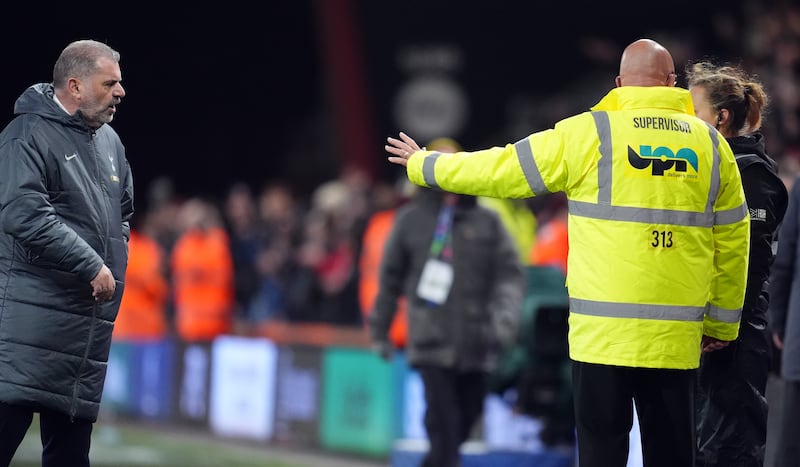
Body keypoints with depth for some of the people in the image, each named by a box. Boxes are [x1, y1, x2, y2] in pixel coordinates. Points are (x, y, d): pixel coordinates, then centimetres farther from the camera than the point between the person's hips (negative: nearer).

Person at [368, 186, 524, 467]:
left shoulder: (487, 222, 7)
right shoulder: (412, 219, 5)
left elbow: (510, 275, 1)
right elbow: (390, 276, 13)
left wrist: (505, 318, -16)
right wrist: (379, 330, 16)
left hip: (476, 347, 2)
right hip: (433, 342, -2)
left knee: (463, 424, 8)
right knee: (444, 427, -12)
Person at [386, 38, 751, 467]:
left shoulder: (588, 133, -2)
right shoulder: (711, 143, 7)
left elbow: (500, 170, 6)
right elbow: (732, 243, 10)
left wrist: (423, 165, 21)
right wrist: (722, 323, 21)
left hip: (605, 332, -3)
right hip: (678, 335, 3)